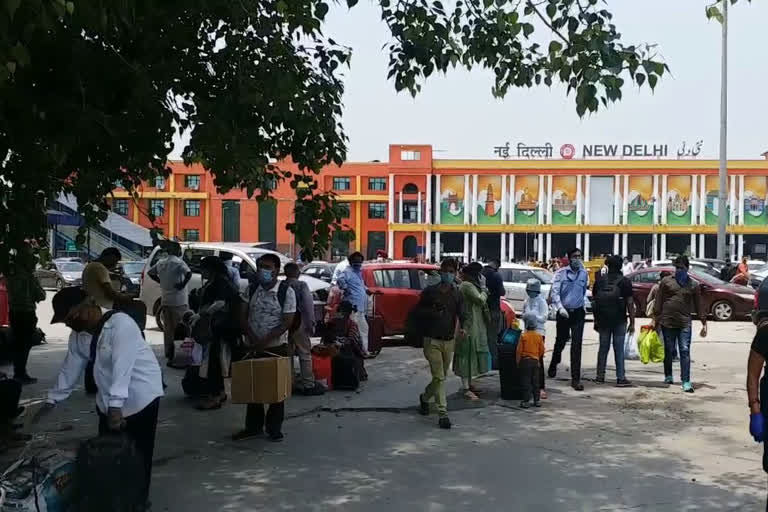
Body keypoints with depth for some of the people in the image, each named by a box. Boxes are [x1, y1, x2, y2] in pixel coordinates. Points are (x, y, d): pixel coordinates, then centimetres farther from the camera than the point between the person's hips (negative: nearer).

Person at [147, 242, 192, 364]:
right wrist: (183, 284, -16)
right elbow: (188, 273, -29)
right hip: (179, 301, -7)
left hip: (165, 300, 7)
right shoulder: (178, 262, -12)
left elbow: (150, 273, 22)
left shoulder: (161, 263, 9)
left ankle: (168, 354, 19)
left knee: (167, 329, 13)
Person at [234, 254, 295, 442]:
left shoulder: (287, 292, -9)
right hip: (253, 347, 4)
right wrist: (252, 338, -12)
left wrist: (265, 341, -20)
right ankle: (253, 426, 23)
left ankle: (274, 428, 17)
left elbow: (287, 322, -14)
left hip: (277, 347, -4)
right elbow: (244, 316, 4)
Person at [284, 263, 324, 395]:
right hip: (299, 324, -5)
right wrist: (311, 323, -8)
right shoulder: (301, 285, -8)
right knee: (305, 354, 0)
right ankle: (308, 385, 0)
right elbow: (308, 305, -13)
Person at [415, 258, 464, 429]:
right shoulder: (430, 291, -3)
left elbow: (461, 313, 1)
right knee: (439, 377, -11)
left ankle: (424, 397, 40)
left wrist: (462, 327, -18)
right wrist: (433, 312, -14)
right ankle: (442, 412, -7)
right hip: (432, 340, -4)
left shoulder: (457, 294, 7)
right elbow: (419, 311, 3)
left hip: (449, 340, 4)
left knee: (442, 377, 14)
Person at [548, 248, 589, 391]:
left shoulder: (584, 274, 4)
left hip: (578, 314, 2)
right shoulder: (561, 273, -7)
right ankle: (553, 365, 43)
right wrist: (560, 307, -21)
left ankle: (576, 379, -5)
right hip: (564, 313, -1)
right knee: (560, 342, 14)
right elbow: (555, 292, -11)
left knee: (576, 345, -6)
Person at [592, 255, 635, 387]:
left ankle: (600, 376, 13)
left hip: (603, 320, 3)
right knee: (619, 349, 1)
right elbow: (630, 303, -7)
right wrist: (632, 322, -2)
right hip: (619, 321, -3)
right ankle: (621, 378, 1)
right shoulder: (625, 282, -5)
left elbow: (594, 301, 6)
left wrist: (596, 320, 13)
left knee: (603, 348, 11)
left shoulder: (600, 280, 4)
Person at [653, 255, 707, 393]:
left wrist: (704, 323, 6)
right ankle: (668, 376, 27)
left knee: (685, 352, -6)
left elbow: (699, 305, 10)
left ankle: (686, 382, -7)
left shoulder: (693, 285, 8)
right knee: (668, 351, 10)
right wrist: (656, 318, 2)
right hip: (667, 322, 0)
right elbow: (658, 302, 6)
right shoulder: (666, 281, 5)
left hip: (685, 324, 0)